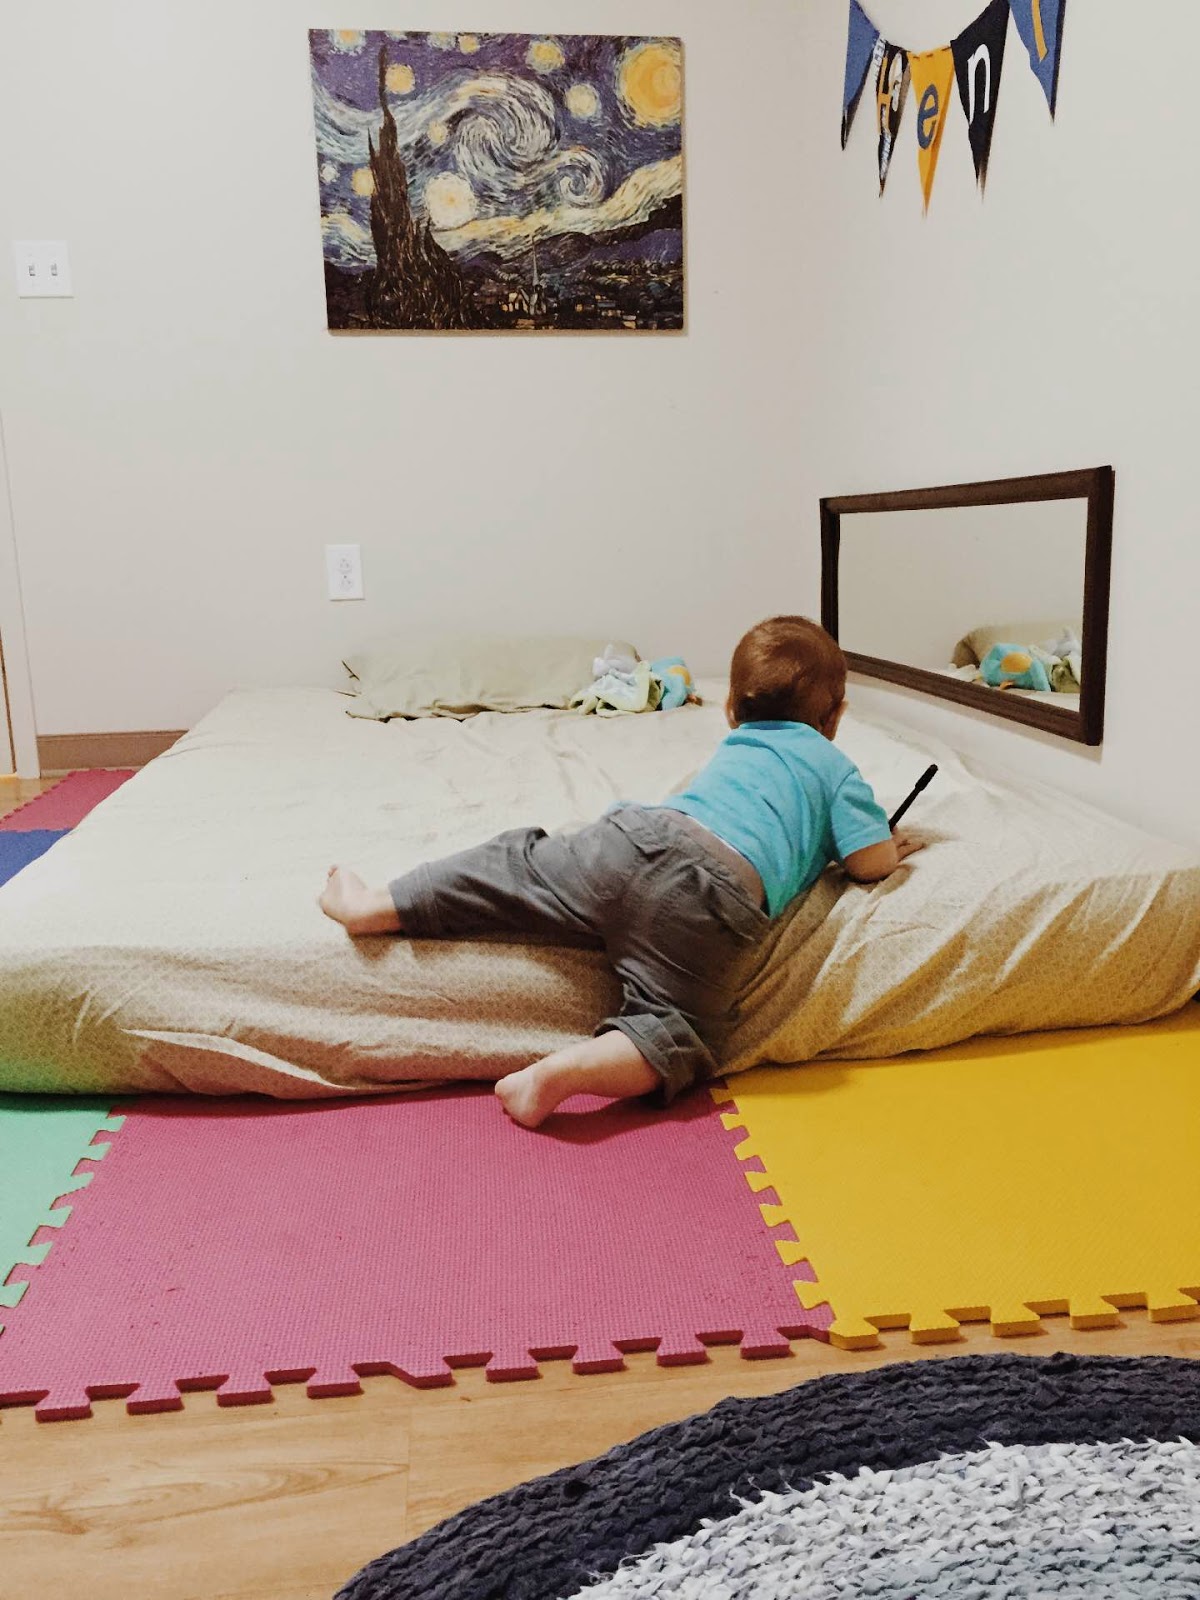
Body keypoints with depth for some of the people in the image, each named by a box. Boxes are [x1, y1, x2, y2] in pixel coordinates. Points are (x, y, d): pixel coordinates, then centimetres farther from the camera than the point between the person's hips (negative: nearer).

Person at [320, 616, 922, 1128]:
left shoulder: (731, 747, 36)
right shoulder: (833, 763, 24)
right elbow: (870, 862, 15)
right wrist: (893, 848, 38)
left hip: (639, 834, 4)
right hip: (725, 897, -4)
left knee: (518, 862, 17)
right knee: (679, 1025, 0)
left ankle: (376, 908, 12)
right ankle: (562, 1072, -25)